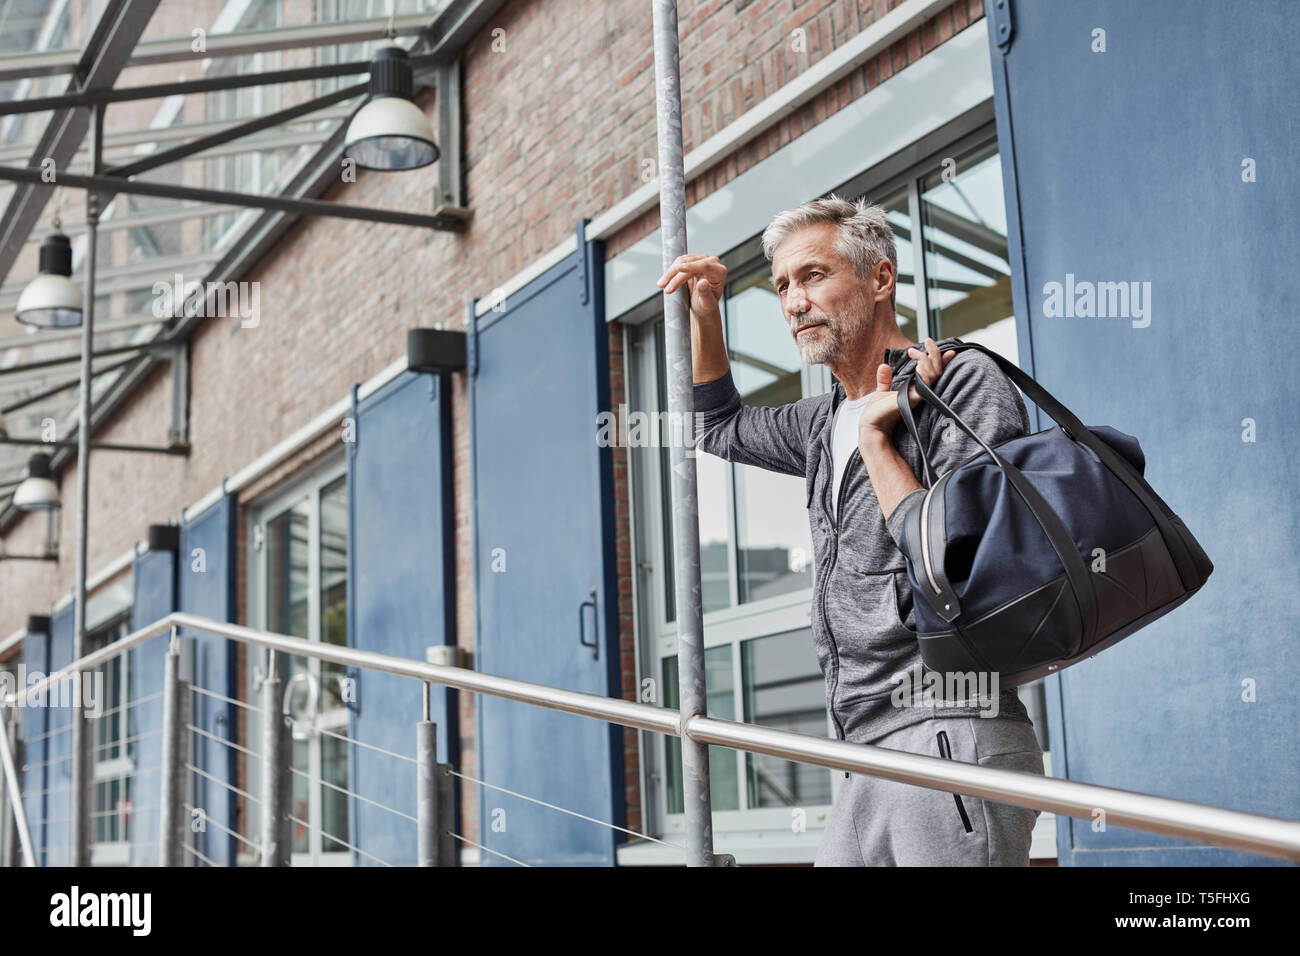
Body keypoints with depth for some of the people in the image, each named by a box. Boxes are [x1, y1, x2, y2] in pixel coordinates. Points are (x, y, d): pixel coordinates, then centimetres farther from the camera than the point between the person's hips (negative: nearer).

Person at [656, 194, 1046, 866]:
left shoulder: (964, 382, -5)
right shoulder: (828, 421, 19)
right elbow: (720, 426, 38)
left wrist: (876, 439, -9)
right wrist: (704, 313, 25)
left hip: (948, 736, -8)